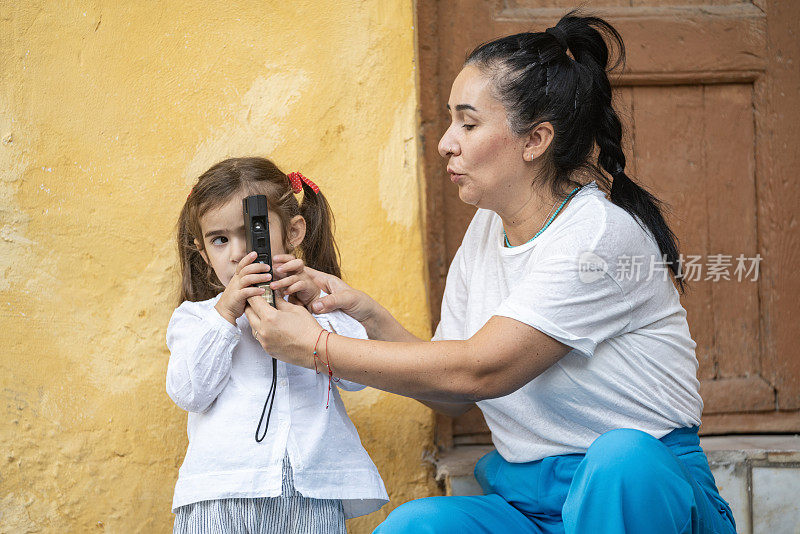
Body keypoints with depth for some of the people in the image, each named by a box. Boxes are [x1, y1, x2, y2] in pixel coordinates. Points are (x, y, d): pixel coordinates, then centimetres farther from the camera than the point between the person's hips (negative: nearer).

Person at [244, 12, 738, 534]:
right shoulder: (488, 228, 11)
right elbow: (455, 395, 14)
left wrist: (314, 346, -12)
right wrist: (370, 316, -1)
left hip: (645, 491, -4)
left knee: (621, 457, -40)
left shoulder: (600, 233, -16)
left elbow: (478, 371, -20)